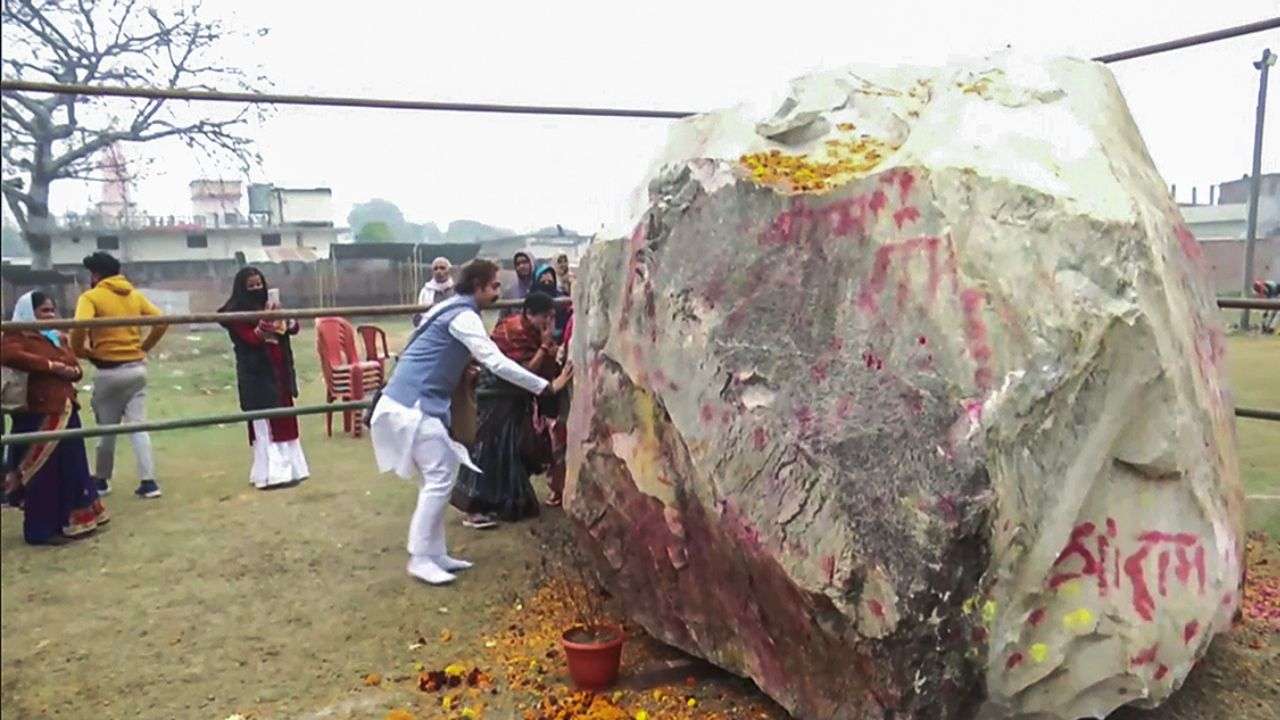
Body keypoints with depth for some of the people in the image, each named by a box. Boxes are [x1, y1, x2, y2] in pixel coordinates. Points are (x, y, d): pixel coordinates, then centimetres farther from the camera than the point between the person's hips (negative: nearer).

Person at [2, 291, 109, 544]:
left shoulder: (57, 338, 19)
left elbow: (75, 368, 21)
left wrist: (71, 371, -4)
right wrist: (51, 365, -22)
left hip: (64, 412, 8)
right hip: (37, 415, -8)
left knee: (71, 469, 12)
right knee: (42, 473, -3)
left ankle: (70, 521, 23)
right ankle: (42, 529, 5)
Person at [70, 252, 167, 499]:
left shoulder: (91, 297, -6)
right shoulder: (135, 295, 10)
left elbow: (80, 327, -22)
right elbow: (161, 321, 6)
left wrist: (78, 351, -5)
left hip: (110, 372, -4)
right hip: (137, 368, 4)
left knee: (107, 429, 9)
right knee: (138, 426, 4)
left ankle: (102, 480, 24)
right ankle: (148, 482, -3)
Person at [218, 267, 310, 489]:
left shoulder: (268, 307, 14)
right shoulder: (237, 313, -7)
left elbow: (294, 328, 8)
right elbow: (252, 339, -18)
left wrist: (284, 317, -12)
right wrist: (266, 321, -30)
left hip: (279, 372, 8)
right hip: (256, 375, -7)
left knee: (284, 421, 11)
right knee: (266, 424, -6)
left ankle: (286, 469, 19)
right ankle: (272, 474, -4)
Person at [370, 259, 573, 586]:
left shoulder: (454, 309, 17)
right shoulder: (463, 316, -14)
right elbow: (497, 363, -21)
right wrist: (547, 387, -18)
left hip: (413, 400, 10)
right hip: (414, 403, -10)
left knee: (437, 477, 12)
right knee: (440, 478, -8)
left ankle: (434, 554, 16)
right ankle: (420, 559, -2)